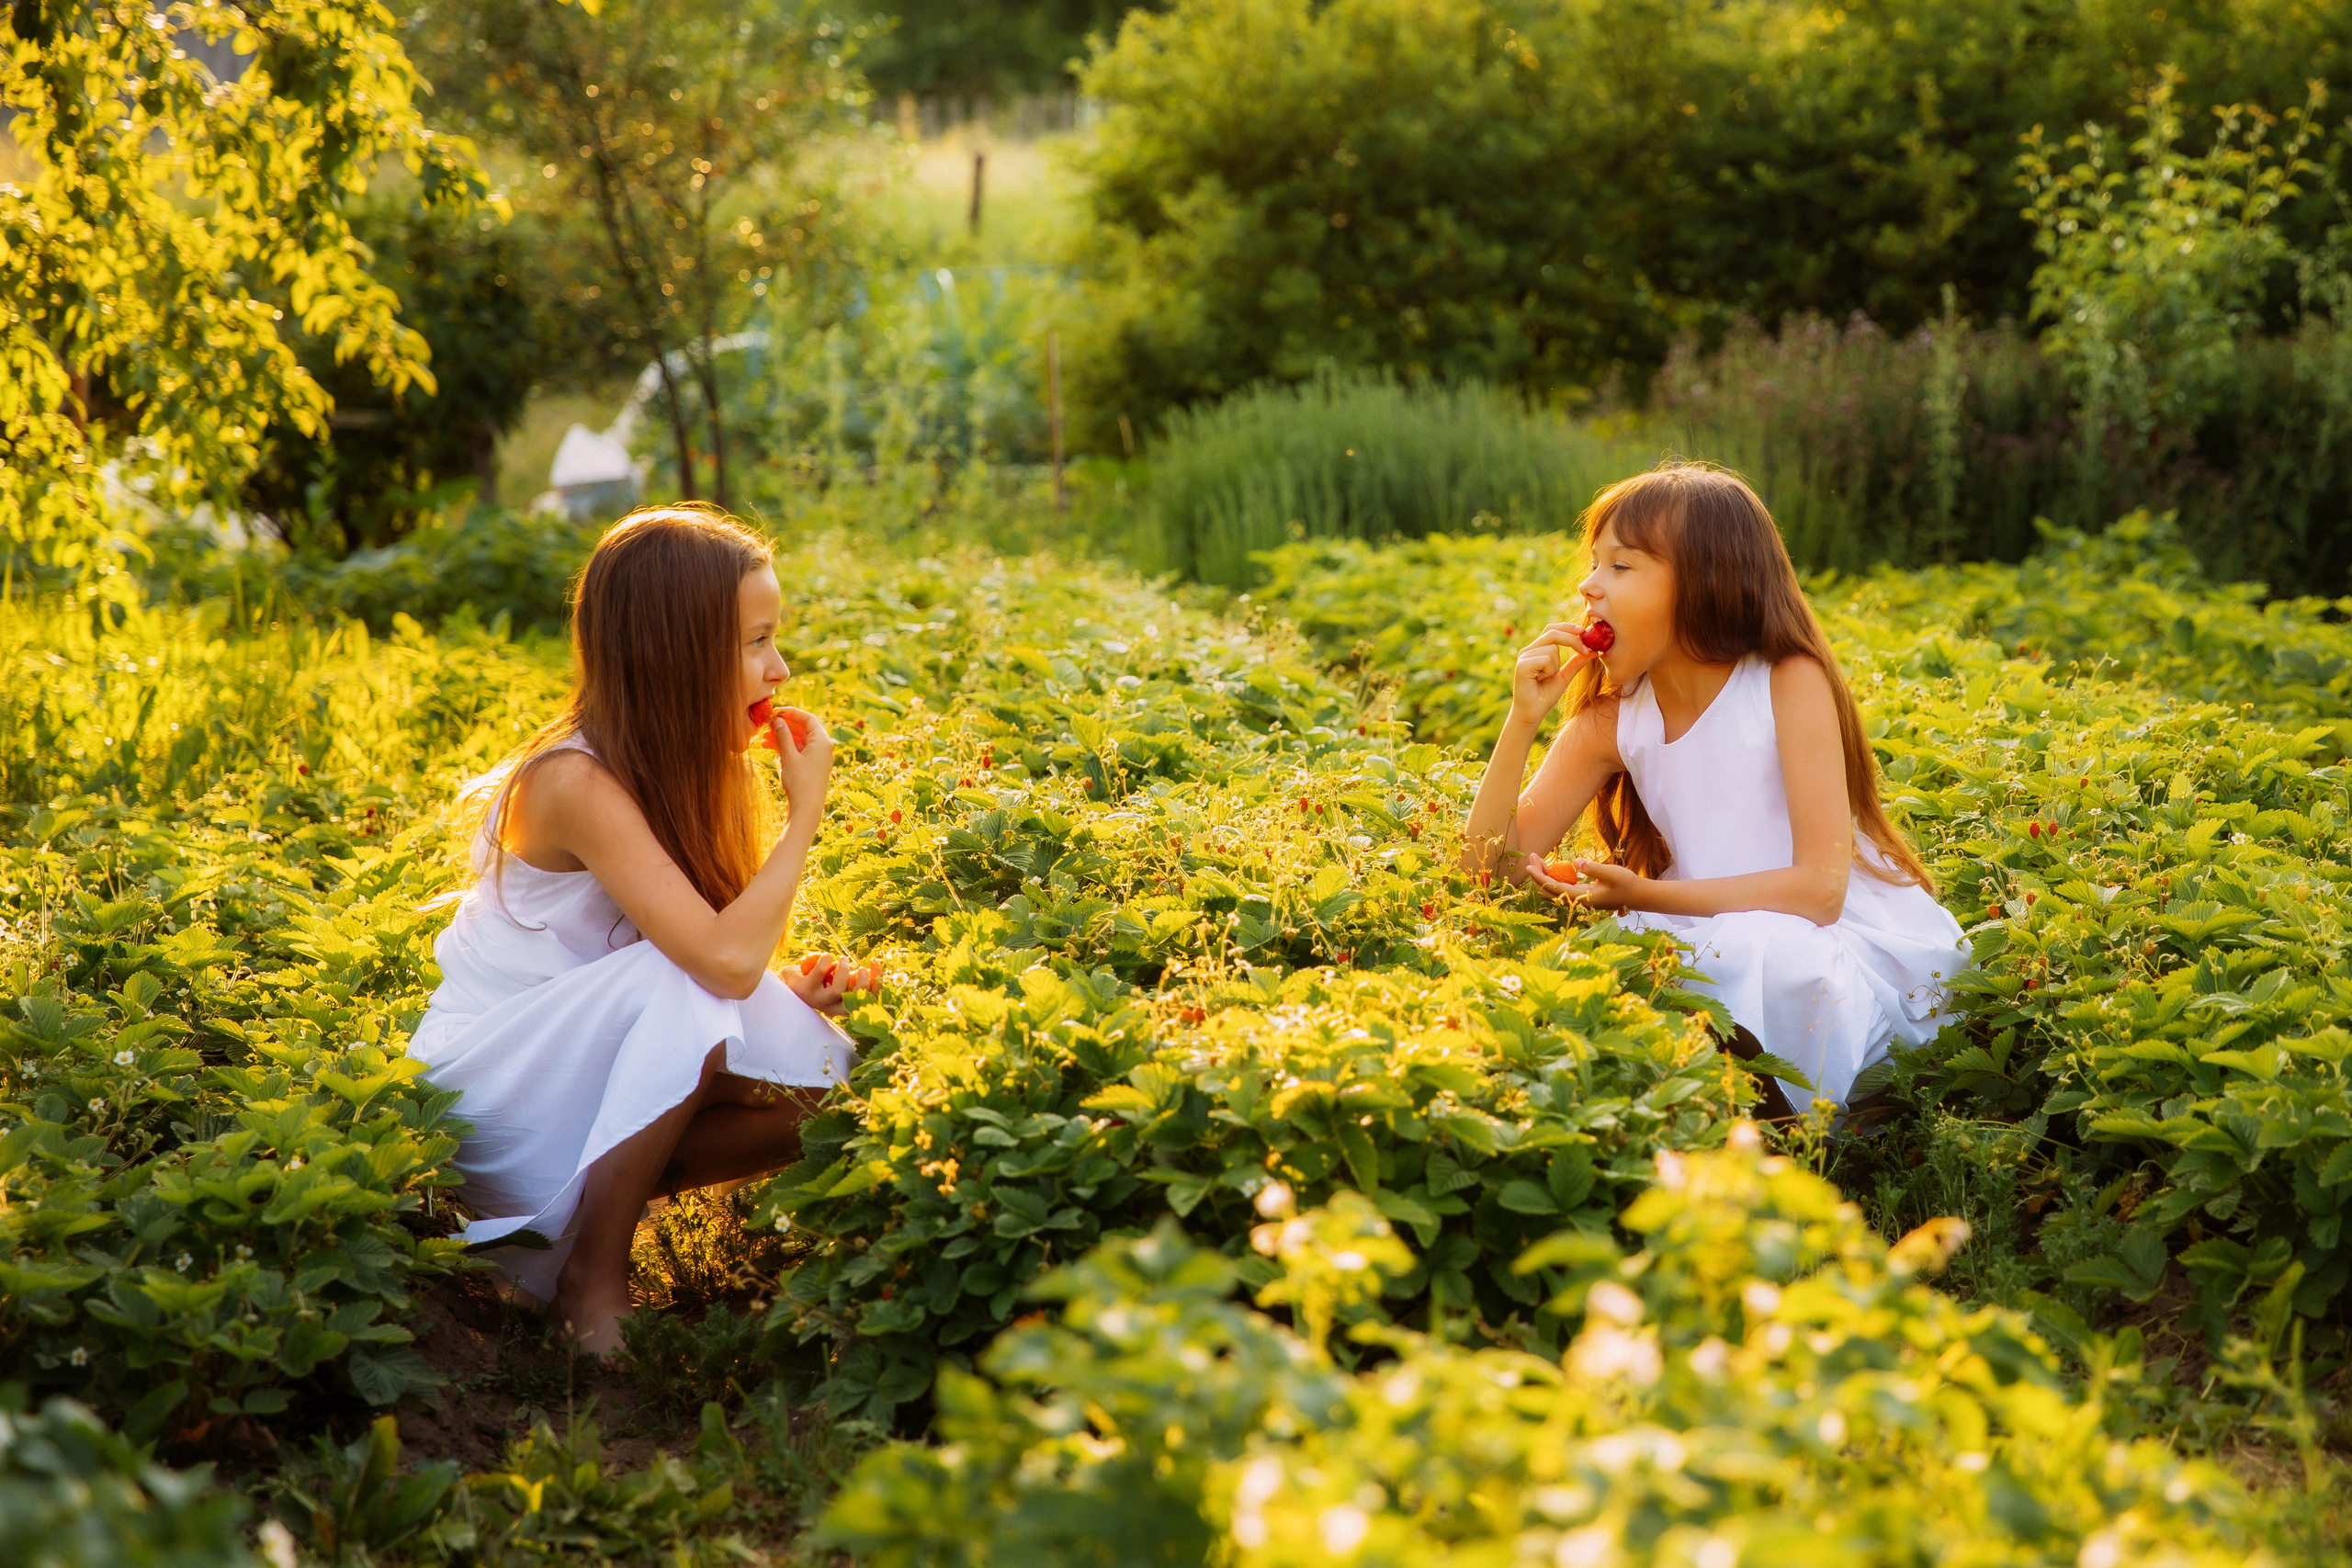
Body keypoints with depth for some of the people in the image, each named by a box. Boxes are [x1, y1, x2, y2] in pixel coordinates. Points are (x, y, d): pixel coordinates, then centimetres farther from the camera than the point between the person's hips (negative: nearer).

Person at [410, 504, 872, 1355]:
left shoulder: (678, 772, 2)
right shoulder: (579, 782, -24)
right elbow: (723, 958, -35)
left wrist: (787, 988, -14)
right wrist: (806, 809, -23)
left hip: (585, 1081, 8)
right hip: (491, 1086, -8)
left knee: (828, 1086, -12)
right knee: (691, 992, -33)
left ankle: (595, 1195, -2)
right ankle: (591, 1275, -19)